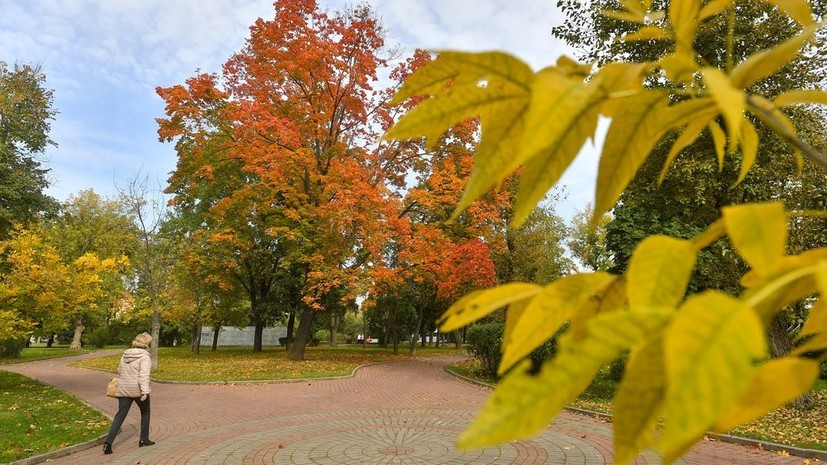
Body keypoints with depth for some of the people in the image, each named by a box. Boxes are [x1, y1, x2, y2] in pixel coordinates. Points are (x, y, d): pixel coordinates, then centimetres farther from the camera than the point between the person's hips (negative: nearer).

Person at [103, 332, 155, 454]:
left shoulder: (125, 355, 9)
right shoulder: (144, 356, -13)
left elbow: (119, 371, 18)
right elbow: (144, 375, -23)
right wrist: (145, 392, -26)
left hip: (124, 389, 5)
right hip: (138, 390, -5)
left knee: (120, 415, 7)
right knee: (145, 412, 16)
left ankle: (108, 442, -8)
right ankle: (144, 439, 22)